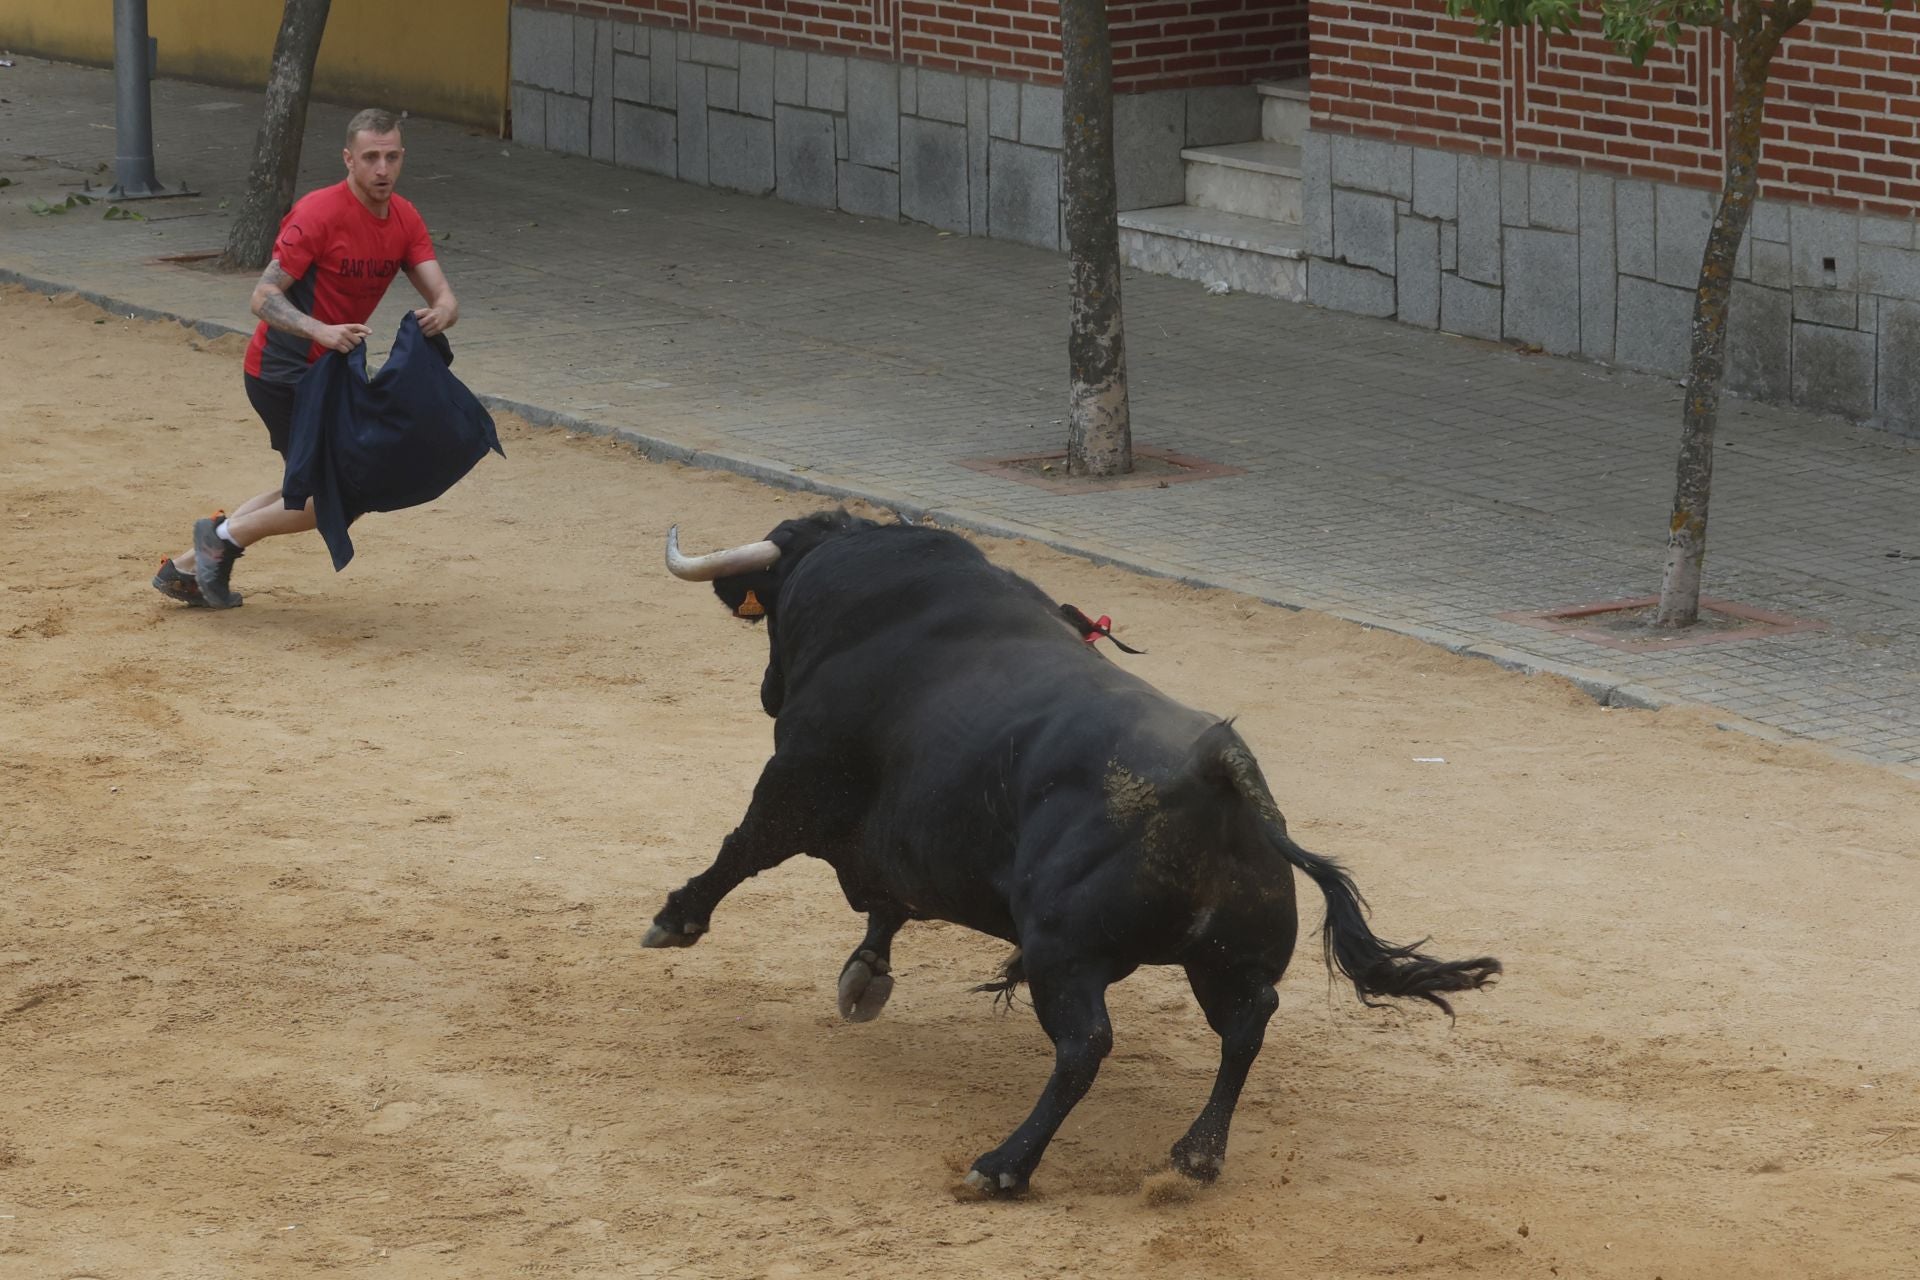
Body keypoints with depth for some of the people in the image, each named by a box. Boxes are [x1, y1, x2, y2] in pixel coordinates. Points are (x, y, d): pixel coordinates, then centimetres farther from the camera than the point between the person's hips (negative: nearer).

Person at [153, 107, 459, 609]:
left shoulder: (404, 220, 1)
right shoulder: (319, 213, -22)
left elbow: (443, 297, -6)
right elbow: (263, 297, -25)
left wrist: (441, 313, -30)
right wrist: (321, 331, -41)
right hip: (283, 373, -9)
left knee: (316, 488, 20)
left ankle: (186, 567, 27)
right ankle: (226, 535, 4)